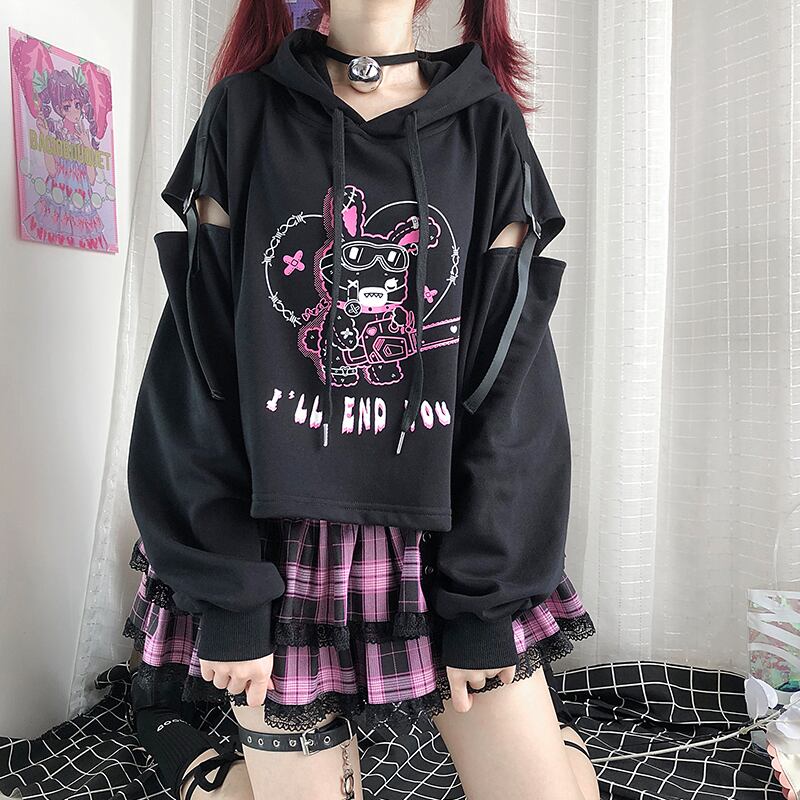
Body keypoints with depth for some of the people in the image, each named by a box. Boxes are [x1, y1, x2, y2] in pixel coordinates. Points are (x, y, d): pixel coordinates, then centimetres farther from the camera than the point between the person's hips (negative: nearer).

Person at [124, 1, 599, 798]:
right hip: (281, 547, -1)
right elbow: (197, 367, -2)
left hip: (448, 542, 2)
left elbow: (512, 378, 0)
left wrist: (484, 597, -4)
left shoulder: (488, 125, 5)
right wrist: (225, 595, -7)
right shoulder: (243, 114, 3)